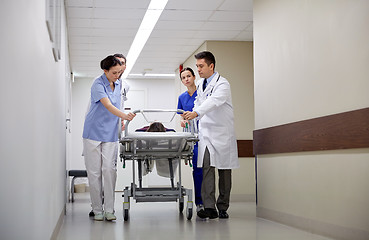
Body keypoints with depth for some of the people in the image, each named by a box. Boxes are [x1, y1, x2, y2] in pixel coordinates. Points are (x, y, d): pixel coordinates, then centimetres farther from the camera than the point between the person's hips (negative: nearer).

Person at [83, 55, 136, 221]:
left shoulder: (118, 85, 8)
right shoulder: (98, 84, -13)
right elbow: (108, 106, -27)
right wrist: (124, 115, -42)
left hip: (110, 134, 4)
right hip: (93, 133, -4)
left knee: (109, 169, -5)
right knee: (94, 172, 0)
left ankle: (109, 209, -2)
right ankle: (97, 209, 9)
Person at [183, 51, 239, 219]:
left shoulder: (222, 84, -10)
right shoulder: (200, 84, 13)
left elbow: (213, 101, -29)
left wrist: (196, 113, -44)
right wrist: (189, 118, 8)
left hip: (222, 133, -4)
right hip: (205, 133, 5)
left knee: (224, 170, 3)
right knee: (207, 168, -10)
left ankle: (223, 208, 14)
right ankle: (209, 207, -13)